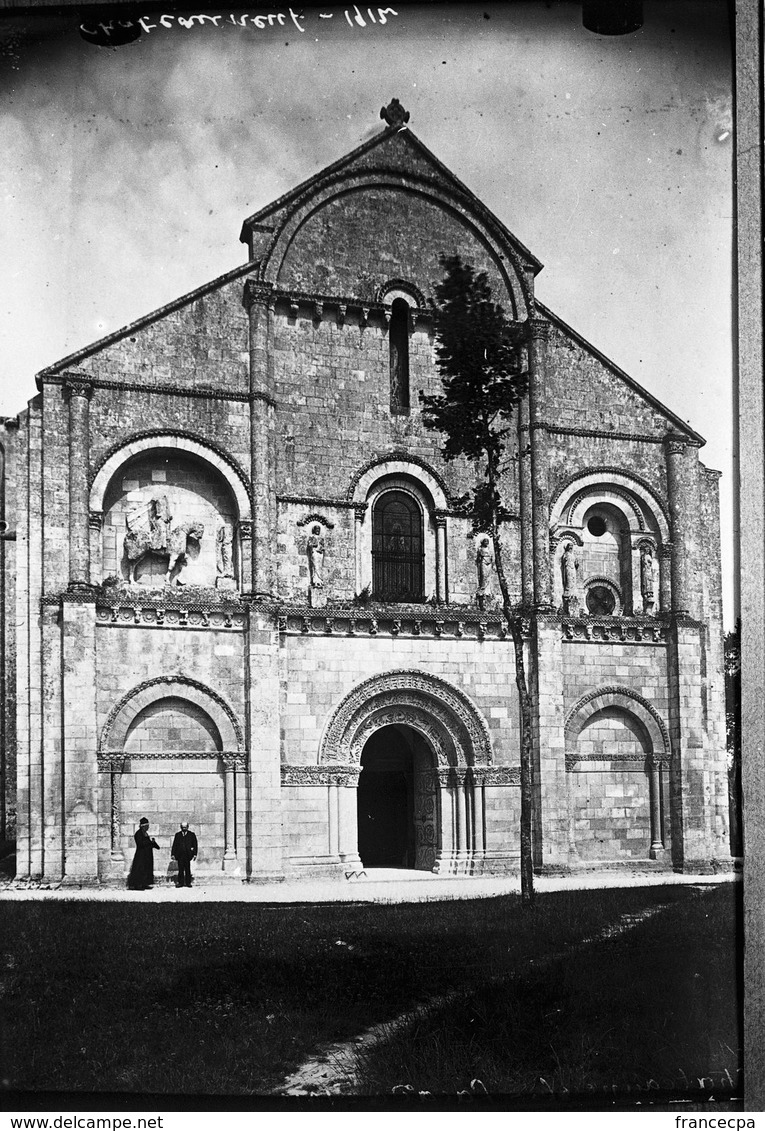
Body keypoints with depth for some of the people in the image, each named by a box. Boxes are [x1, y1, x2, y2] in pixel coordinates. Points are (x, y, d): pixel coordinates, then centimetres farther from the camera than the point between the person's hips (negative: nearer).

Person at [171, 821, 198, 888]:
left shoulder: (191, 835, 9)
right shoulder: (177, 835, 13)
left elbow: (195, 845, 6)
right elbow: (174, 845, 11)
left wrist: (195, 854, -1)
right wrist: (173, 854, 3)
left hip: (187, 854, -1)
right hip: (180, 855, 1)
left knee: (188, 869, -1)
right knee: (180, 869, -1)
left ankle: (188, 882, 4)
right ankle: (180, 882, 3)